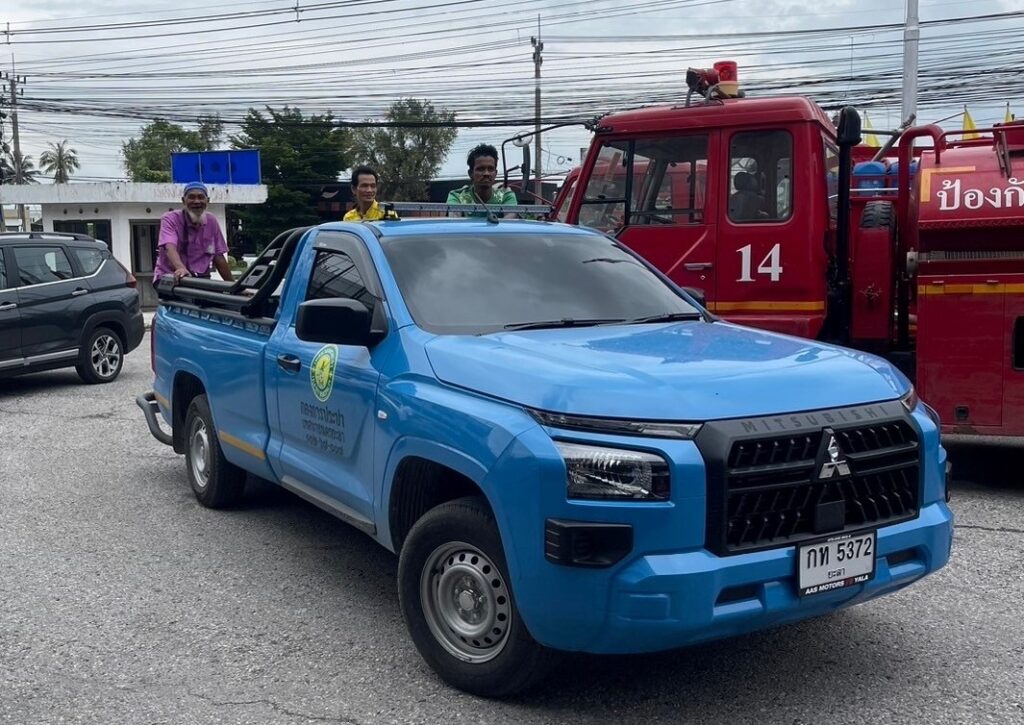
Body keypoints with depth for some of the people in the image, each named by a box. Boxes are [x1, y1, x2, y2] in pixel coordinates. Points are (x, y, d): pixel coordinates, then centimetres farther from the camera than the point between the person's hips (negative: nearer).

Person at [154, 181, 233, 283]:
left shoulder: (211, 221, 5)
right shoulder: (170, 219, -6)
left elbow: (218, 257, 10)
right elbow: (170, 248, -24)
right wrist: (181, 268, -43)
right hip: (169, 278, -3)